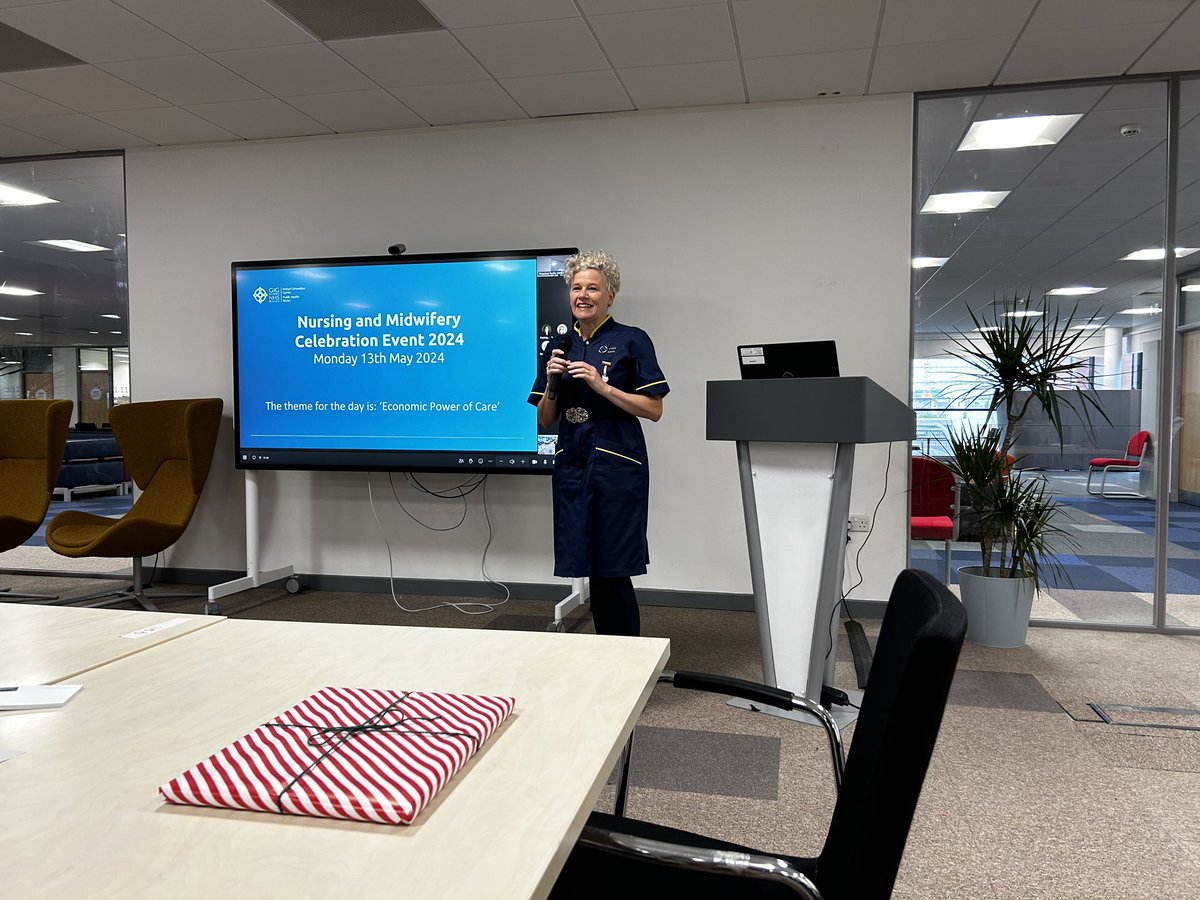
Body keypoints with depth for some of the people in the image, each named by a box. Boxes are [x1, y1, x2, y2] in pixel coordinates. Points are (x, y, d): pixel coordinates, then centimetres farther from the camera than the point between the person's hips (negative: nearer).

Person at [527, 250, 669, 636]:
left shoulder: (632, 341, -2)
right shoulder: (559, 347, 12)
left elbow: (654, 410, -8)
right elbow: (546, 421, 12)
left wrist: (602, 386, -16)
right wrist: (552, 382, -6)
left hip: (616, 466, -5)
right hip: (572, 465, 5)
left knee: (614, 570, -3)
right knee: (591, 570, 9)